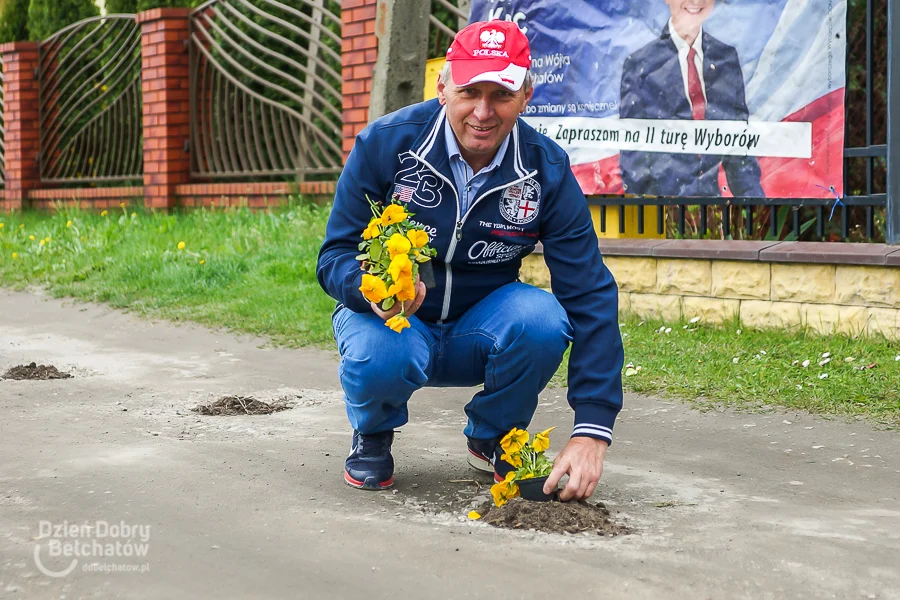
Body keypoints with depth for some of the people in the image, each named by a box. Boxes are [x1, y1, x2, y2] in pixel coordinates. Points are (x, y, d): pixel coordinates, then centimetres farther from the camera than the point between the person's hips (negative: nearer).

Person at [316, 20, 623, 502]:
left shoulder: (546, 170, -14)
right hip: (389, 318, -2)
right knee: (381, 358, -37)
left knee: (543, 320, -31)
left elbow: (590, 296, -17)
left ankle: (492, 437, 2)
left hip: (480, 330, 2)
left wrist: (591, 432, -27)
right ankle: (372, 435, 3)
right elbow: (335, 257, -12)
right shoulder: (385, 142, -17)